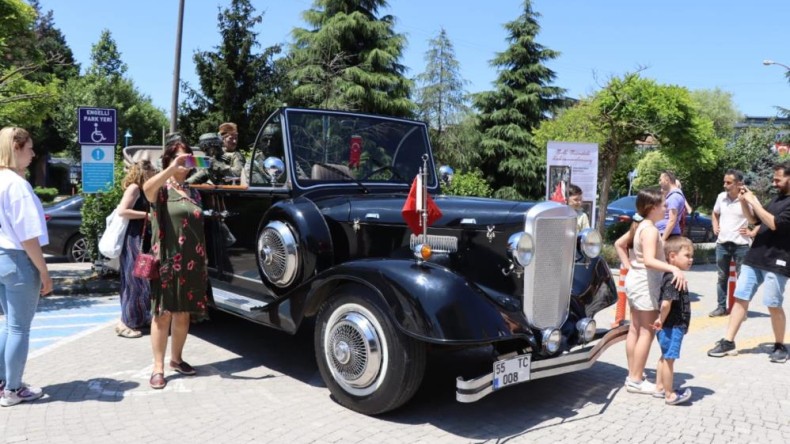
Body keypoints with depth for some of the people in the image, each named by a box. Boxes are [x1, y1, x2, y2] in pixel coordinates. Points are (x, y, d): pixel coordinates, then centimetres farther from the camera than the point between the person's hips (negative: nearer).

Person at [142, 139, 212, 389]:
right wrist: (173, 168, -38)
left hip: (192, 263, 5)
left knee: (183, 314, 11)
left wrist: (203, 261, 16)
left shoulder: (193, 194, 16)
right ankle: (158, 368, 3)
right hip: (167, 262, -5)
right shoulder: (161, 190, -1)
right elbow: (146, 188, -28)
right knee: (163, 314, -3)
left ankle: (176, 359, 25)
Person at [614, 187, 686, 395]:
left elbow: (618, 244, 19)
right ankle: (636, 380, 1)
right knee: (647, 332, -3)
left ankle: (632, 375, 21)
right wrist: (674, 268, -40)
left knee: (635, 329, 13)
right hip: (645, 283, -10)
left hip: (635, 279, 10)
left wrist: (627, 264, 14)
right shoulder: (650, 230, -20)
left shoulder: (639, 226, 8)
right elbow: (649, 260, -31)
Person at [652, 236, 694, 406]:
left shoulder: (671, 277, 10)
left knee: (665, 357, 20)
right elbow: (666, 303, -29)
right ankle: (670, 395, 8)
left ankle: (659, 387, 32)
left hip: (674, 326, 10)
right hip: (672, 327, -10)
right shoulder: (673, 279, -22)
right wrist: (662, 320, -17)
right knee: (669, 359, -1)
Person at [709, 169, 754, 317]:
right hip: (722, 243, 5)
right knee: (722, 276, 11)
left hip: (741, 244, -5)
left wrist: (753, 232, -11)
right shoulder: (721, 197, 3)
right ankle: (721, 307, 20)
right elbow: (715, 214, 23)